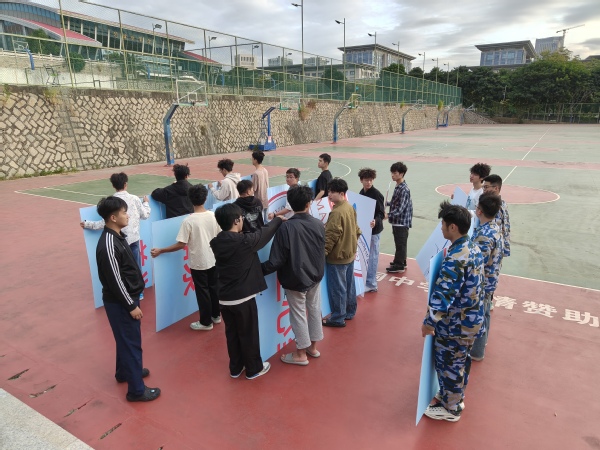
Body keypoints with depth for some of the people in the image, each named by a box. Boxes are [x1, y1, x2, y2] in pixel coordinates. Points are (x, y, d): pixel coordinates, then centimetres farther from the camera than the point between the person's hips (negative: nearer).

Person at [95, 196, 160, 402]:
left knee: (126, 340, 25)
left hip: (126, 298, 10)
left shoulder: (117, 235, 4)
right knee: (131, 343, 1)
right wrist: (131, 305, -17)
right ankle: (136, 390, 14)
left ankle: (124, 372, 45)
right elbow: (115, 280, -24)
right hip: (120, 302, -10)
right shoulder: (108, 245, -27)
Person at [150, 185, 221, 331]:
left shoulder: (188, 221, -19)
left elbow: (181, 244, -18)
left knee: (202, 291, 8)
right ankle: (216, 316, 35)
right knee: (213, 288, 19)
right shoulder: (213, 215, -7)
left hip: (198, 263, -4)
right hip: (213, 260, 5)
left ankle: (206, 322, 21)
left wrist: (160, 251, -8)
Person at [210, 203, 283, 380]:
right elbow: (265, 232, -4)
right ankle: (254, 369, 28)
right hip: (243, 298, -6)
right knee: (248, 334, 11)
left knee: (231, 333, 19)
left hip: (224, 298, 6)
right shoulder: (245, 241, -20)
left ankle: (235, 368, 35)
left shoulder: (216, 242, -3)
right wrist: (278, 219, 16)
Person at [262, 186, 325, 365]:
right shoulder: (319, 224, -8)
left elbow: (277, 260, -22)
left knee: (298, 315, 9)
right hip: (315, 276, 5)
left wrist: (259, 270, -9)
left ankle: (301, 354, 25)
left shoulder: (286, 227, -24)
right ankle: (313, 347, 37)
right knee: (314, 310, 19)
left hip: (296, 280, -5)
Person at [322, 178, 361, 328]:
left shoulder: (336, 212, -24)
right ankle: (349, 312, 32)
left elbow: (330, 237, -25)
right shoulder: (350, 207, 5)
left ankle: (337, 318, 14)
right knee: (349, 285, 19)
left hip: (337, 257, -9)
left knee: (337, 288, 3)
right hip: (349, 253, 9)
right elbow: (355, 229, 14)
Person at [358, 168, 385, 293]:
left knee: (372, 256, -1)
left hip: (374, 229, -8)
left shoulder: (376, 194, -16)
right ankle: (365, 279, 32)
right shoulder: (361, 192, 7)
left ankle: (371, 284, 9)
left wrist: (376, 221, -36)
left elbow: (381, 213, -18)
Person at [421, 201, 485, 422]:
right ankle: (456, 397, 45)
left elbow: (443, 294, -31)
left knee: (448, 364, 11)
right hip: (473, 318, 9)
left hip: (456, 323, -9)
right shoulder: (474, 248, 0)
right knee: (461, 360, 25)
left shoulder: (455, 258, -30)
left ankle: (450, 408, 30)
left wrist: (429, 322, -23)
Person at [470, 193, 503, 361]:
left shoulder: (484, 236, -31)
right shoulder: (495, 228, 0)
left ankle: (476, 351, 25)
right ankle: (481, 341, 45)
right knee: (483, 314, 26)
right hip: (490, 281, 9)